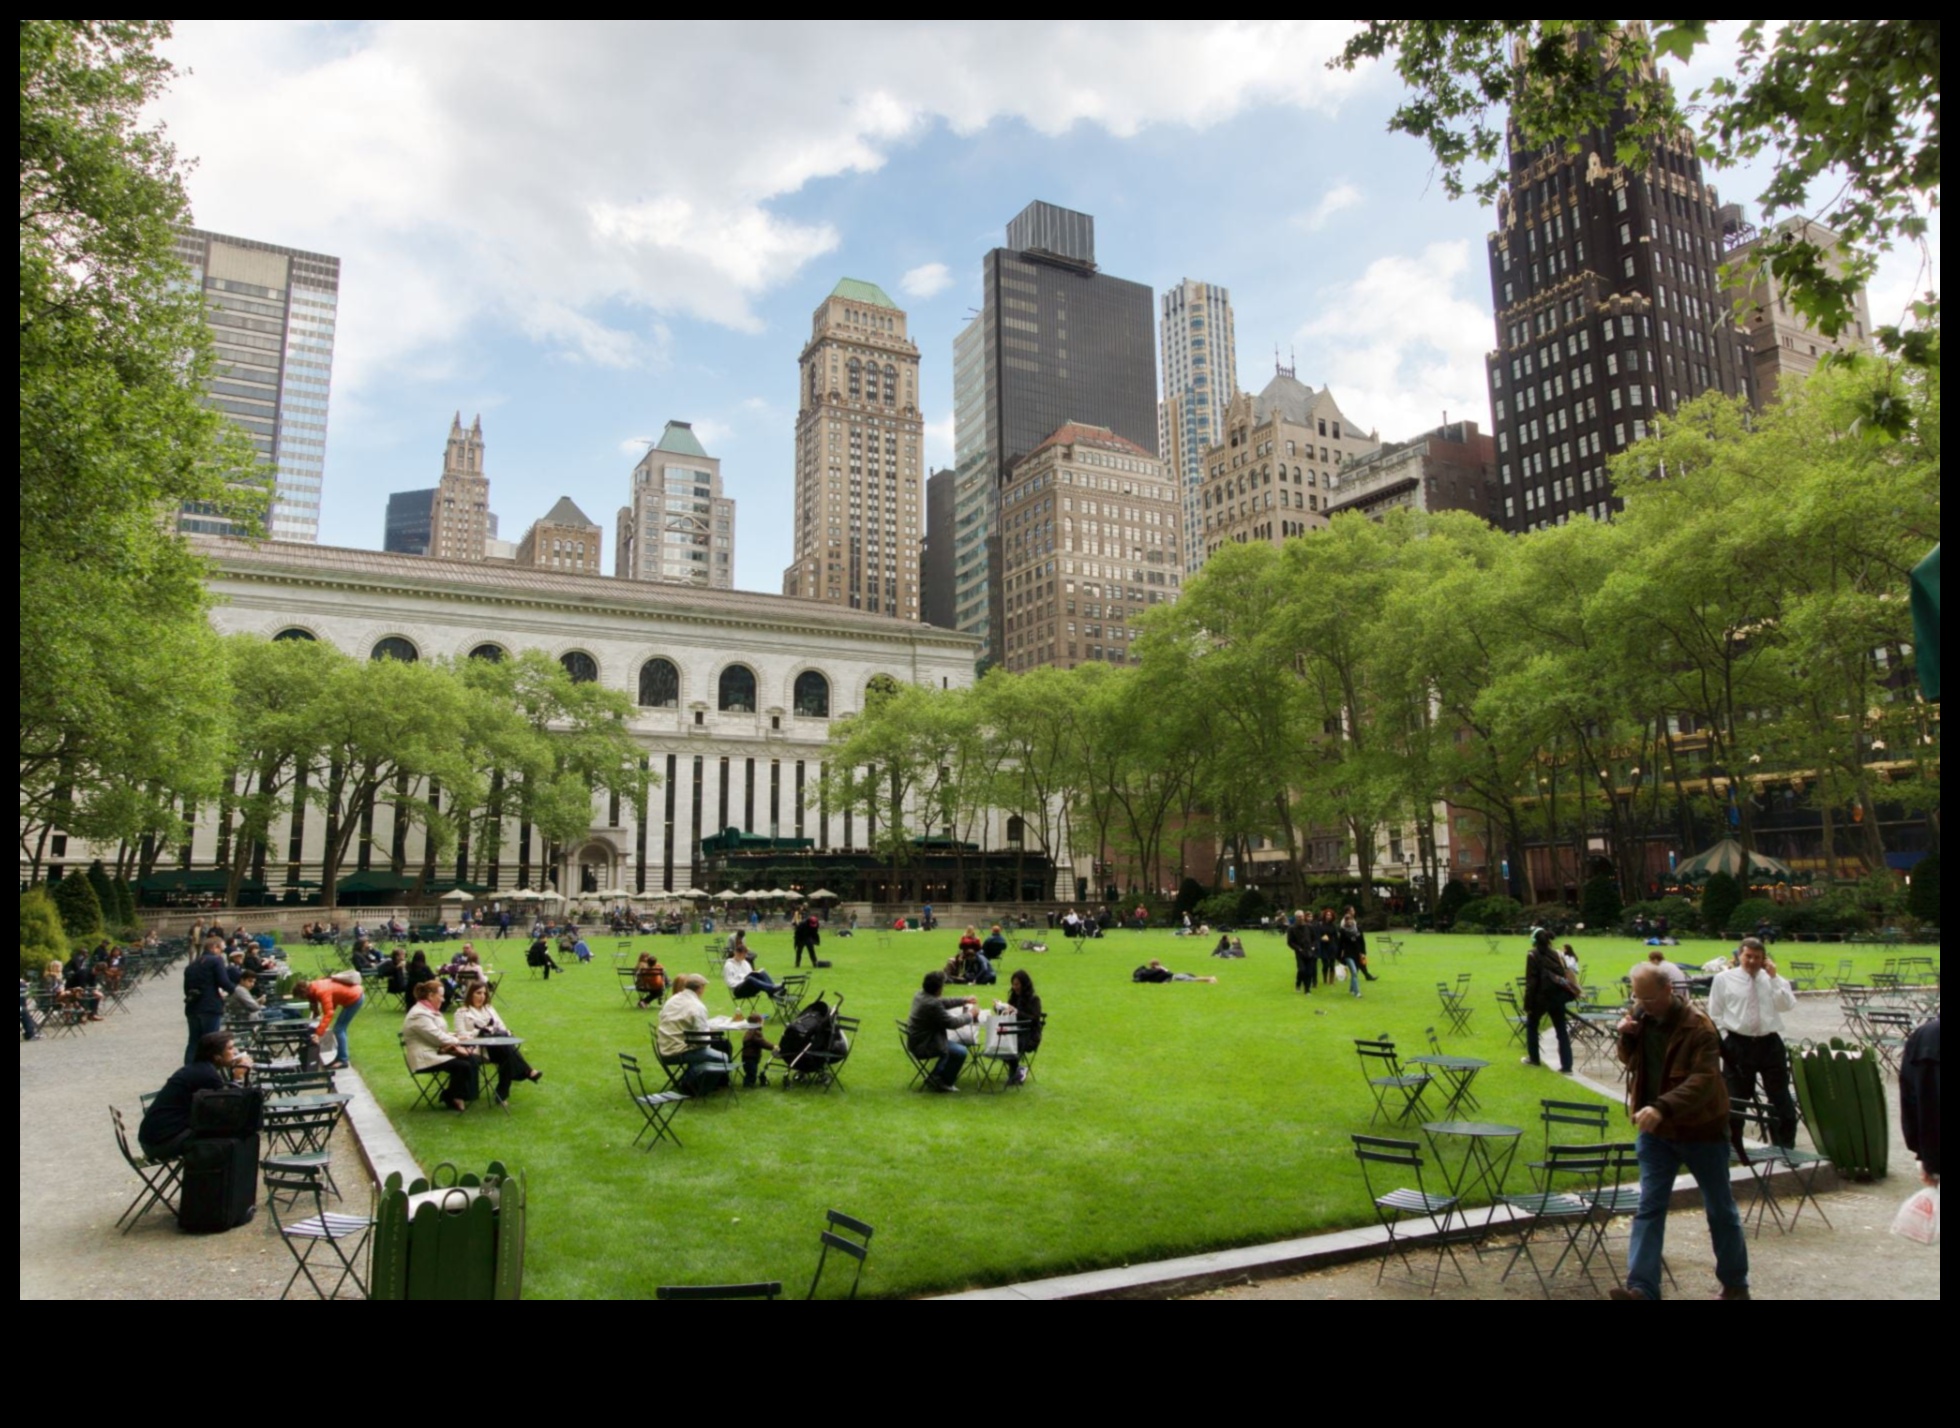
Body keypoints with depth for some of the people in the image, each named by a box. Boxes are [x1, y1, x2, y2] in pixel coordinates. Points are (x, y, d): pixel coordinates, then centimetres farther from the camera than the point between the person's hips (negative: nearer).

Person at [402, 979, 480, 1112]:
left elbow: (441, 1034, 15)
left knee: (471, 1059, -9)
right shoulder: (419, 1015, -20)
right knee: (463, 1065, -23)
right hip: (425, 1059, -10)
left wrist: (455, 1044, -3)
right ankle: (451, 1098, -2)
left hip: (436, 1052, 10)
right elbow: (438, 1037, -21)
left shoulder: (429, 1011, 14)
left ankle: (461, 1095, -4)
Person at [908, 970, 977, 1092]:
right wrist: (969, 1015, -3)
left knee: (953, 1044, 27)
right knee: (961, 1052, -7)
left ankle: (936, 1077, 29)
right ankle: (943, 1082, 9)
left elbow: (943, 1002, 17)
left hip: (917, 1040, 10)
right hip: (923, 1045, -10)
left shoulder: (921, 995, 0)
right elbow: (951, 1023, -20)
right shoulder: (932, 1005, -30)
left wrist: (964, 1000, 16)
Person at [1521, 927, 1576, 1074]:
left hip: (1541, 996, -4)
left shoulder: (1533, 955, -6)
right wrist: (1566, 993, 13)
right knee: (1561, 1030, 8)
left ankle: (1534, 1058, 25)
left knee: (1531, 1025, 19)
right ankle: (1566, 1066, 3)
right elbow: (1565, 976, 7)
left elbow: (1531, 982, -8)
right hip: (1558, 996, 4)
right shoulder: (1557, 954, 9)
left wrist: (1528, 1005, -5)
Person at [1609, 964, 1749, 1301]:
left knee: (1720, 1209, 14)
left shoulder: (1698, 1027, -20)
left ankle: (1735, 1283, 32)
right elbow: (1630, 1062, 13)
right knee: (1649, 1208, -1)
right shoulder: (1640, 1018, 0)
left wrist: (1663, 1107, -41)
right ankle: (1642, 1287, -3)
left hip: (1701, 1129, -5)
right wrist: (1627, 1037, -9)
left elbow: (1704, 1079, -29)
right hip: (1654, 1130, 5)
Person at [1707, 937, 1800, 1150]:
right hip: (1737, 1044, -1)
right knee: (1734, 1100, 7)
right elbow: (1714, 1015, 3)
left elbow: (1789, 1005, -11)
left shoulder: (1773, 980, 6)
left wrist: (1773, 977, -14)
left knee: (1781, 1098, 9)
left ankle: (1785, 1147, 23)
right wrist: (1724, 1041, -5)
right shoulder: (1723, 979, 0)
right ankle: (1732, 1147, 20)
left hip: (1770, 1043, 2)